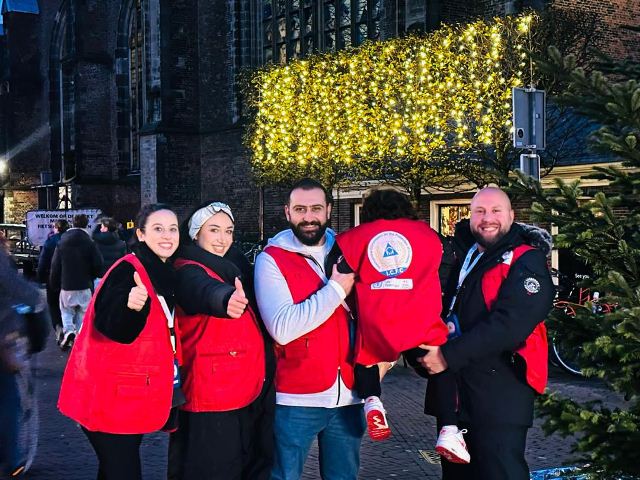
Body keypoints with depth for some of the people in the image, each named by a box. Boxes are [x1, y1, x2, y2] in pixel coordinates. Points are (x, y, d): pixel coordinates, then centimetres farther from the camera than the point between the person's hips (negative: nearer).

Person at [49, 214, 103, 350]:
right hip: (85, 286, -1)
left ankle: (68, 331, -10)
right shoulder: (90, 243, -8)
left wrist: (54, 285, 11)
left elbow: (55, 266, 1)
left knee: (66, 311, 15)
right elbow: (98, 264, -11)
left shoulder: (61, 243, 0)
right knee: (82, 313, 11)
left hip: (66, 286, 1)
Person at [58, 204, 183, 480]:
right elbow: (112, 327, -30)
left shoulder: (165, 273, 8)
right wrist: (131, 305, -48)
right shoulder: (128, 271, -17)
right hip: (111, 395, -8)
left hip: (136, 395, 8)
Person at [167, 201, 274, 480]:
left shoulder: (231, 268, 14)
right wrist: (226, 299, -58)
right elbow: (206, 291, -39)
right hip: (211, 399, -9)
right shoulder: (188, 272, -12)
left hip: (248, 396, 9)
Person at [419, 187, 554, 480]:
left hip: (499, 396, -7)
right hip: (453, 391, 8)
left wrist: (449, 356, -22)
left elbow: (509, 324, -21)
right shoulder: (464, 257, 15)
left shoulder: (527, 262, -8)